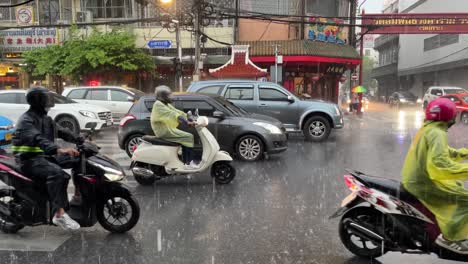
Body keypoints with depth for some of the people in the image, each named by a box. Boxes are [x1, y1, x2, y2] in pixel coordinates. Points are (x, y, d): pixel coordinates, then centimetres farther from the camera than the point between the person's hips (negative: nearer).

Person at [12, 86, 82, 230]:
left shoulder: (46, 119, 18)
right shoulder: (26, 120, -12)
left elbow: (62, 132, 15)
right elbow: (38, 139, -30)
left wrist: (81, 140, -1)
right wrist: (59, 150, -47)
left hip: (45, 156, 9)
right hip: (30, 159, -9)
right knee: (56, 173, -34)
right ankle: (59, 214, -37)